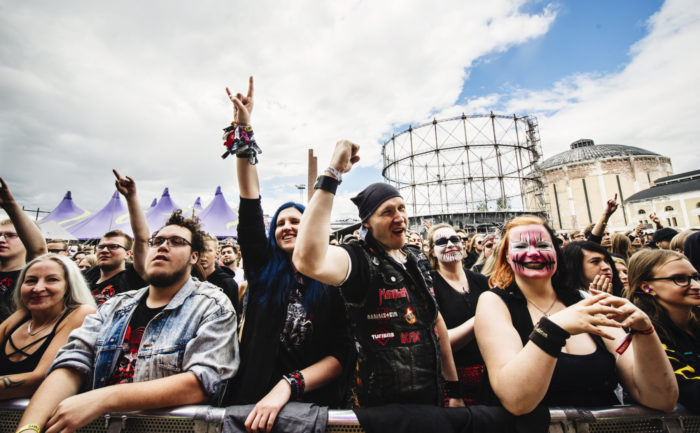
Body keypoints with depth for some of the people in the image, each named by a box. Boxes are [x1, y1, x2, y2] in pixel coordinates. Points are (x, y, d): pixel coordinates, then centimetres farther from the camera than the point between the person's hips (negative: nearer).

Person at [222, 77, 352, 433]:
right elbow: (249, 209, -9)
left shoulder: (332, 284, -5)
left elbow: (342, 353, -7)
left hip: (312, 404, -1)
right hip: (251, 403, 2)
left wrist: (287, 385, -20)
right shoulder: (263, 270, 0)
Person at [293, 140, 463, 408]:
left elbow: (436, 320, 10)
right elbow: (308, 260, -42)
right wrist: (333, 172, -38)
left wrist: (454, 388, 11)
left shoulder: (417, 258, 2)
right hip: (382, 406, -6)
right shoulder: (359, 259, -20)